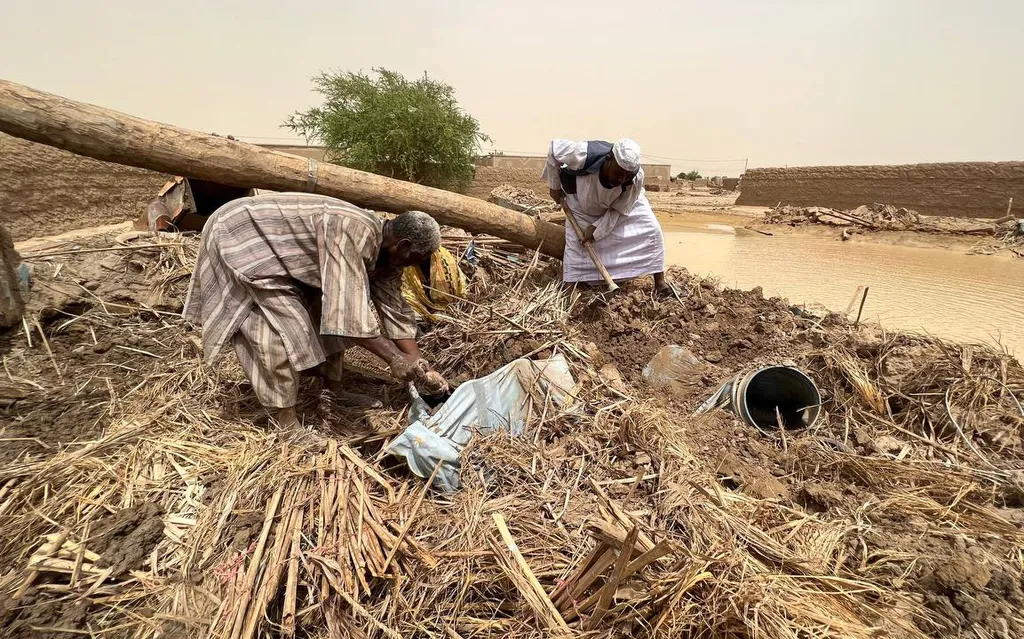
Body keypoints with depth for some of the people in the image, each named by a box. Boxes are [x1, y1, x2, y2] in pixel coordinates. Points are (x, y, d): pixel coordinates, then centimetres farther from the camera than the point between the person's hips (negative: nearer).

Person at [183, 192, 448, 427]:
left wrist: (421, 366, -6)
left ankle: (334, 388, 19)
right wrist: (395, 358, -37)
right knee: (283, 325, -16)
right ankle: (287, 423, -7)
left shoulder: (384, 249, -5)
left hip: (280, 249, 9)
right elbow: (349, 304, -40)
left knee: (324, 312, 7)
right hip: (239, 236, -9)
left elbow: (395, 311, -2)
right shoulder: (352, 232, -33)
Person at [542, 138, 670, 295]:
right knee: (577, 242, -9)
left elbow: (619, 210, -21)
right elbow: (554, 149, -24)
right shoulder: (584, 155, -44)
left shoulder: (636, 178, -38)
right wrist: (555, 187, -16)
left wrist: (597, 229, -29)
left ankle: (659, 281, 0)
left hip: (624, 201, 1)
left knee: (651, 229, -11)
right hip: (582, 202, 0)